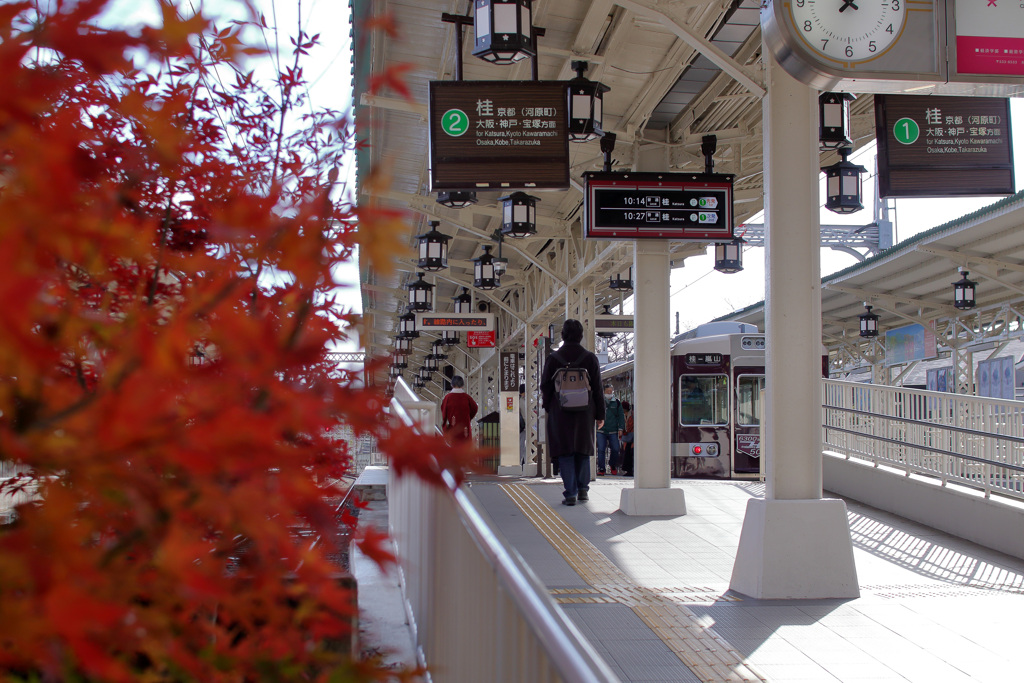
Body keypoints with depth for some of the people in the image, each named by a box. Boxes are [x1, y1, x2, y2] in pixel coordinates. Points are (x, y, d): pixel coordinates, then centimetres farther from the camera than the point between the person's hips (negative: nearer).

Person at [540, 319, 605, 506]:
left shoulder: (553, 359, -3)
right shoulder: (590, 358, -1)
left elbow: (545, 387, 1)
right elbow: (598, 389, 1)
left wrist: (548, 408, 15)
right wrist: (600, 414, 7)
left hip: (561, 413, -1)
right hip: (584, 413, 1)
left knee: (565, 453, 2)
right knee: (583, 450, 16)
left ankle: (570, 493, -3)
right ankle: (583, 489, 16)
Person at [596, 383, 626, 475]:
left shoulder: (617, 403, 8)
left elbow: (621, 416, 11)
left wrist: (620, 428, 4)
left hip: (613, 431, 1)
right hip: (601, 430, 0)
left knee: (615, 450, -1)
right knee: (601, 450, -6)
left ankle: (613, 466, 23)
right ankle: (601, 469, 2)